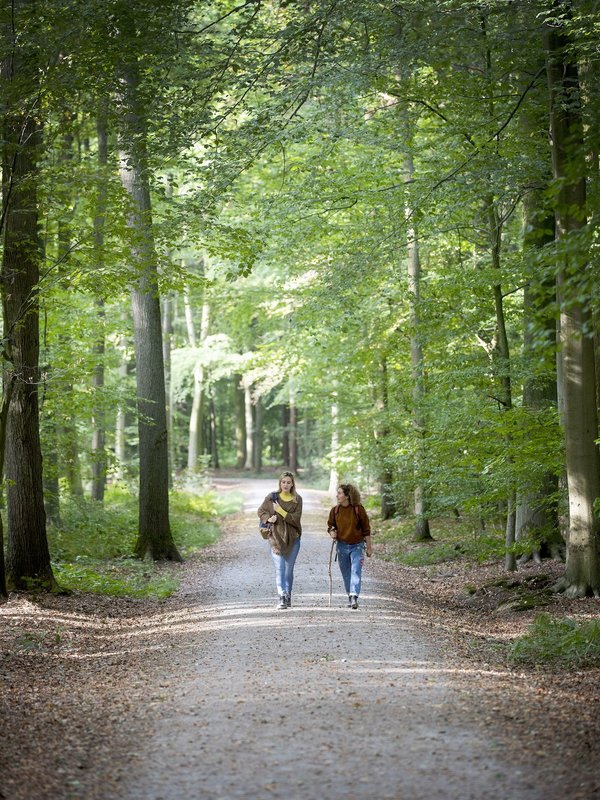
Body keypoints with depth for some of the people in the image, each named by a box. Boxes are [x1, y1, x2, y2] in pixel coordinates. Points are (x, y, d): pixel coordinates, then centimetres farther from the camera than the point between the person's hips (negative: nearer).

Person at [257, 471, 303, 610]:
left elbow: (295, 518, -8)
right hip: (276, 537, -1)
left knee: (289, 568, 10)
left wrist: (280, 511, -16)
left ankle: (288, 596, 24)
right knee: (279, 568, -11)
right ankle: (282, 598, -18)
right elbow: (260, 512, 8)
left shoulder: (297, 499, 2)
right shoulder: (272, 497, 1)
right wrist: (268, 518, -11)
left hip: (292, 537, 1)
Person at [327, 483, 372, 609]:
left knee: (356, 571, -16)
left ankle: (354, 597, -24)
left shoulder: (358, 509, -9)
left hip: (357, 546, -4)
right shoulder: (335, 510, 0)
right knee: (346, 574, 9)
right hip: (342, 546, 4)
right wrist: (331, 532, -9)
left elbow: (366, 529, -2)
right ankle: (350, 598, 19)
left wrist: (369, 547, 0)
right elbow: (330, 525, 15)